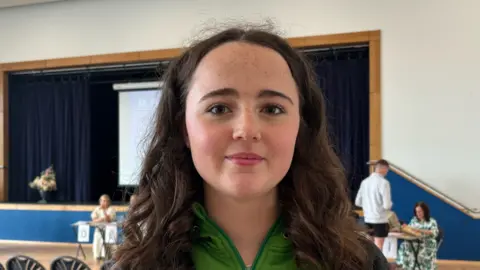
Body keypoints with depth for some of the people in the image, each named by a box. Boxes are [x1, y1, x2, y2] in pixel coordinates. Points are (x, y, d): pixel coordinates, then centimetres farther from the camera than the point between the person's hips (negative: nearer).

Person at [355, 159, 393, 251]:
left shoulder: (365, 181, 4)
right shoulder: (383, 182, -15)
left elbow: (358, 202, 8)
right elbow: (387, 205, -19)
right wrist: (389, 205, 3)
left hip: (368, 219, 6)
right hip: (380, 219, -6)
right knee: (378, 247, 0)